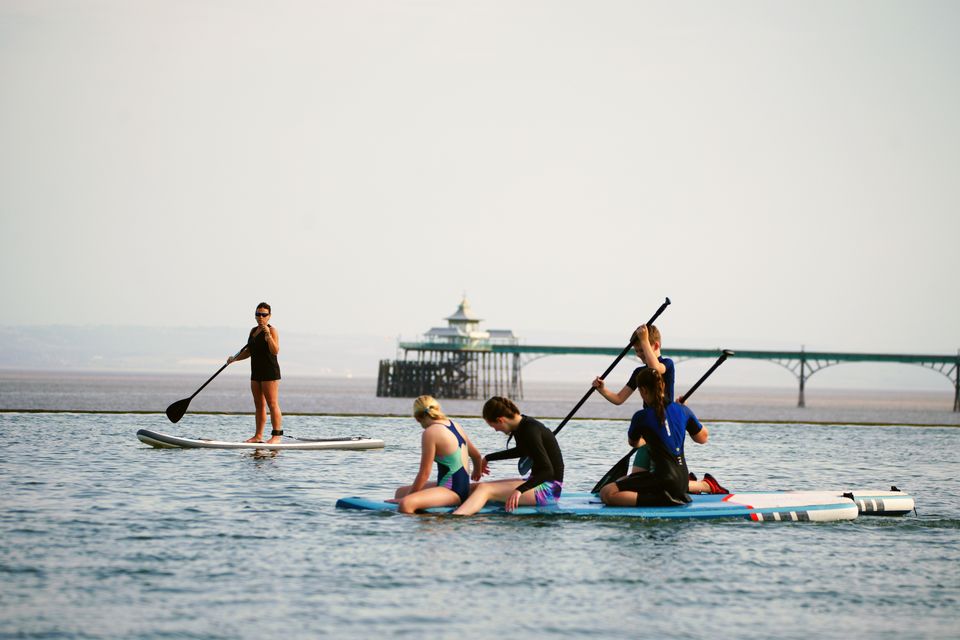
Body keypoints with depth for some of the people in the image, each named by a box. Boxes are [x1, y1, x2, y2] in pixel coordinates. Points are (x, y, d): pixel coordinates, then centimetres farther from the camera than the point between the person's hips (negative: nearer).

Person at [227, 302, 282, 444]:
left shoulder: (272, 330, -9)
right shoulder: (253, 331, 15)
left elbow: (275, 351, -21)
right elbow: (248, 351, 21)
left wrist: (268, 335, -31)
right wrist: (235, 358, 7)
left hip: (270, 372, -9)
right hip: (256, 372, 9)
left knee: (272, 404, -9)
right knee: (259, 405, 10)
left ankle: (277, 435, -9)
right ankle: (258, 436, 13)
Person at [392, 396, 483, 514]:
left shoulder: (430, 433, -13)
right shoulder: (455, 426, 11)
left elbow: (424, 473, -10)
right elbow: (476, 455, 25)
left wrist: (407, 497, 2)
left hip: (452, 491, -10)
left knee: (406, 504, -34)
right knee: (400, 492, 20)